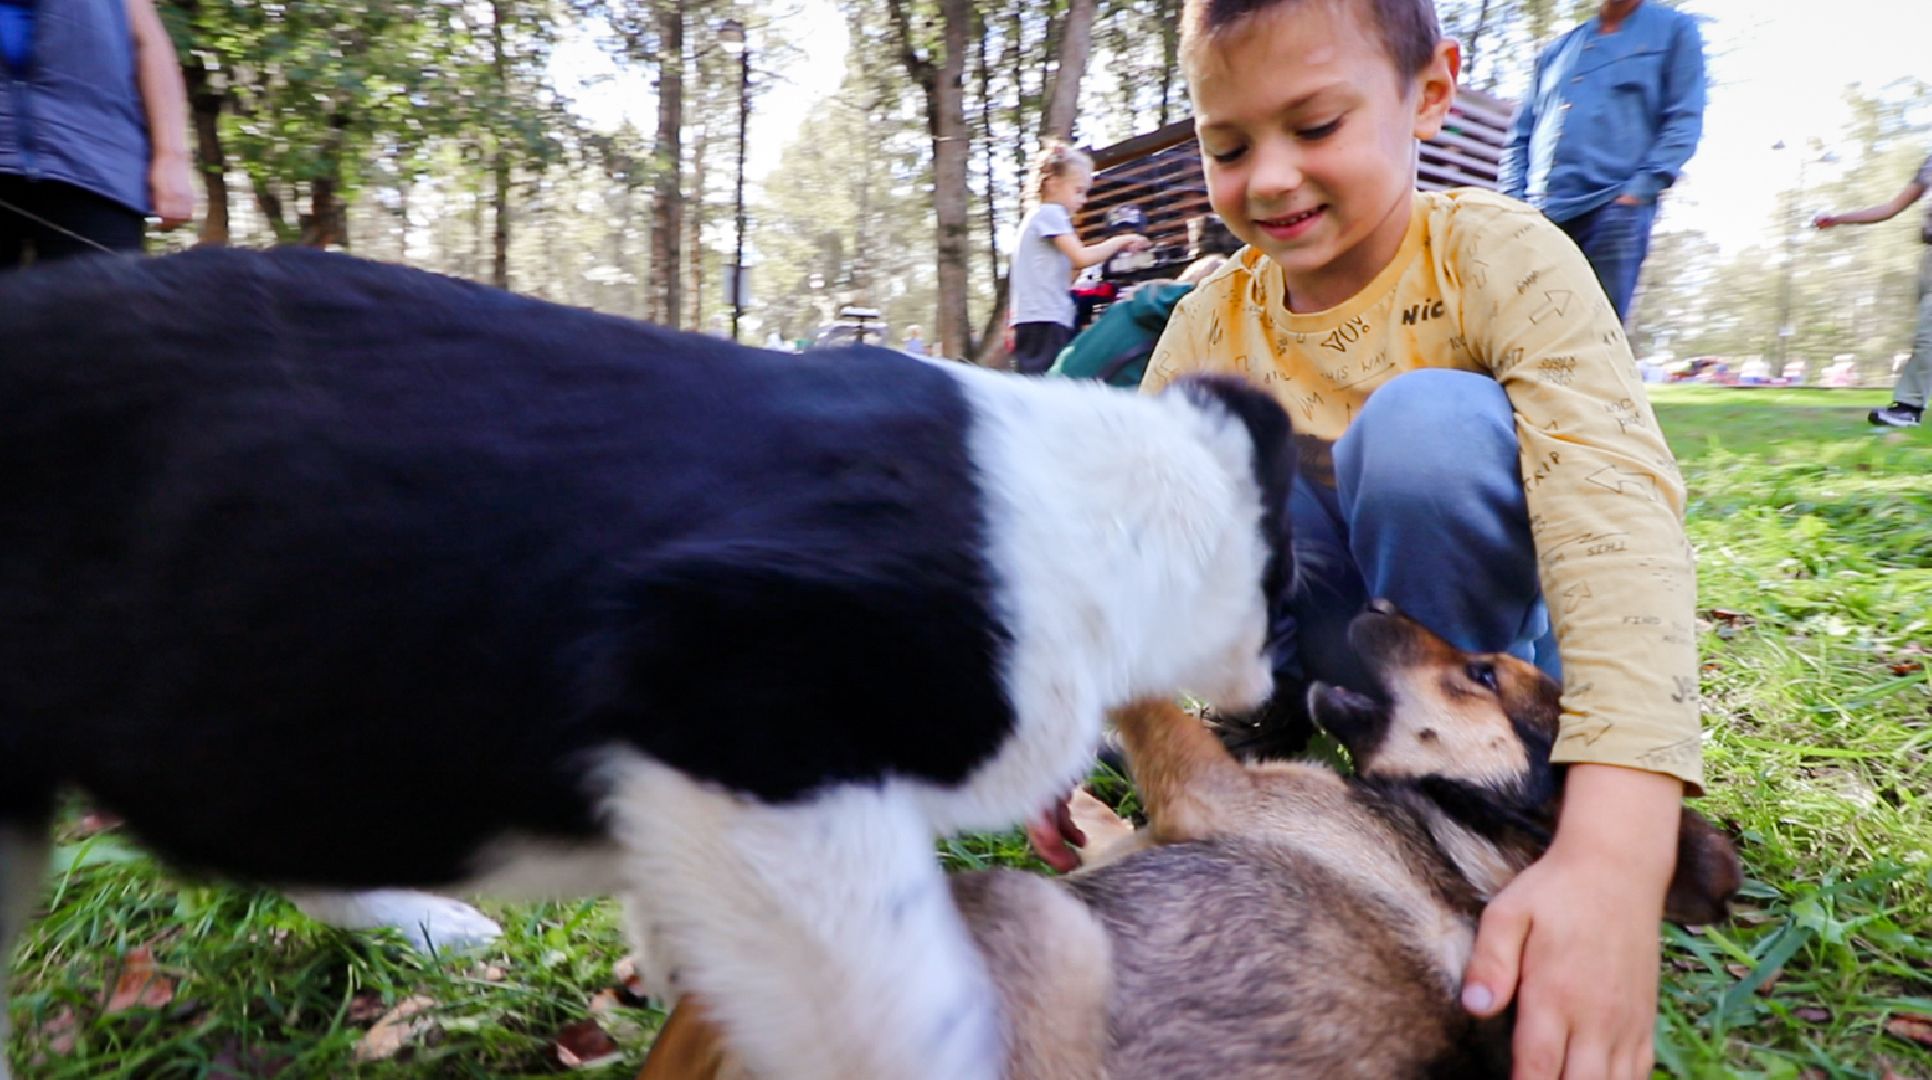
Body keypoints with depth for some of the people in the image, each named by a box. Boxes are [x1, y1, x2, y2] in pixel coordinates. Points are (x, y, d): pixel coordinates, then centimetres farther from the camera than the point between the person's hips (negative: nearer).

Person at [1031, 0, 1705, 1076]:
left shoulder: (1498, 257, -19)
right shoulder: (1212, 328, -7)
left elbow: (1613, 502, -35)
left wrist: (1613, 855, -49)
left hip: (1497, 629, -2)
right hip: (1344, 627, 2)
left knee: (1430, 420, -32)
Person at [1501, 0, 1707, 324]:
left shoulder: (1675, 31, 15)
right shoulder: (1556, 51, 26)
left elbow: (1685, 120, 4)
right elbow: (1521, 135, 22)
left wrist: (1638, 192, -10)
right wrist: (1514, 200, 5)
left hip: (1614, 210, -3)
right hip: (1539, 214, 4)